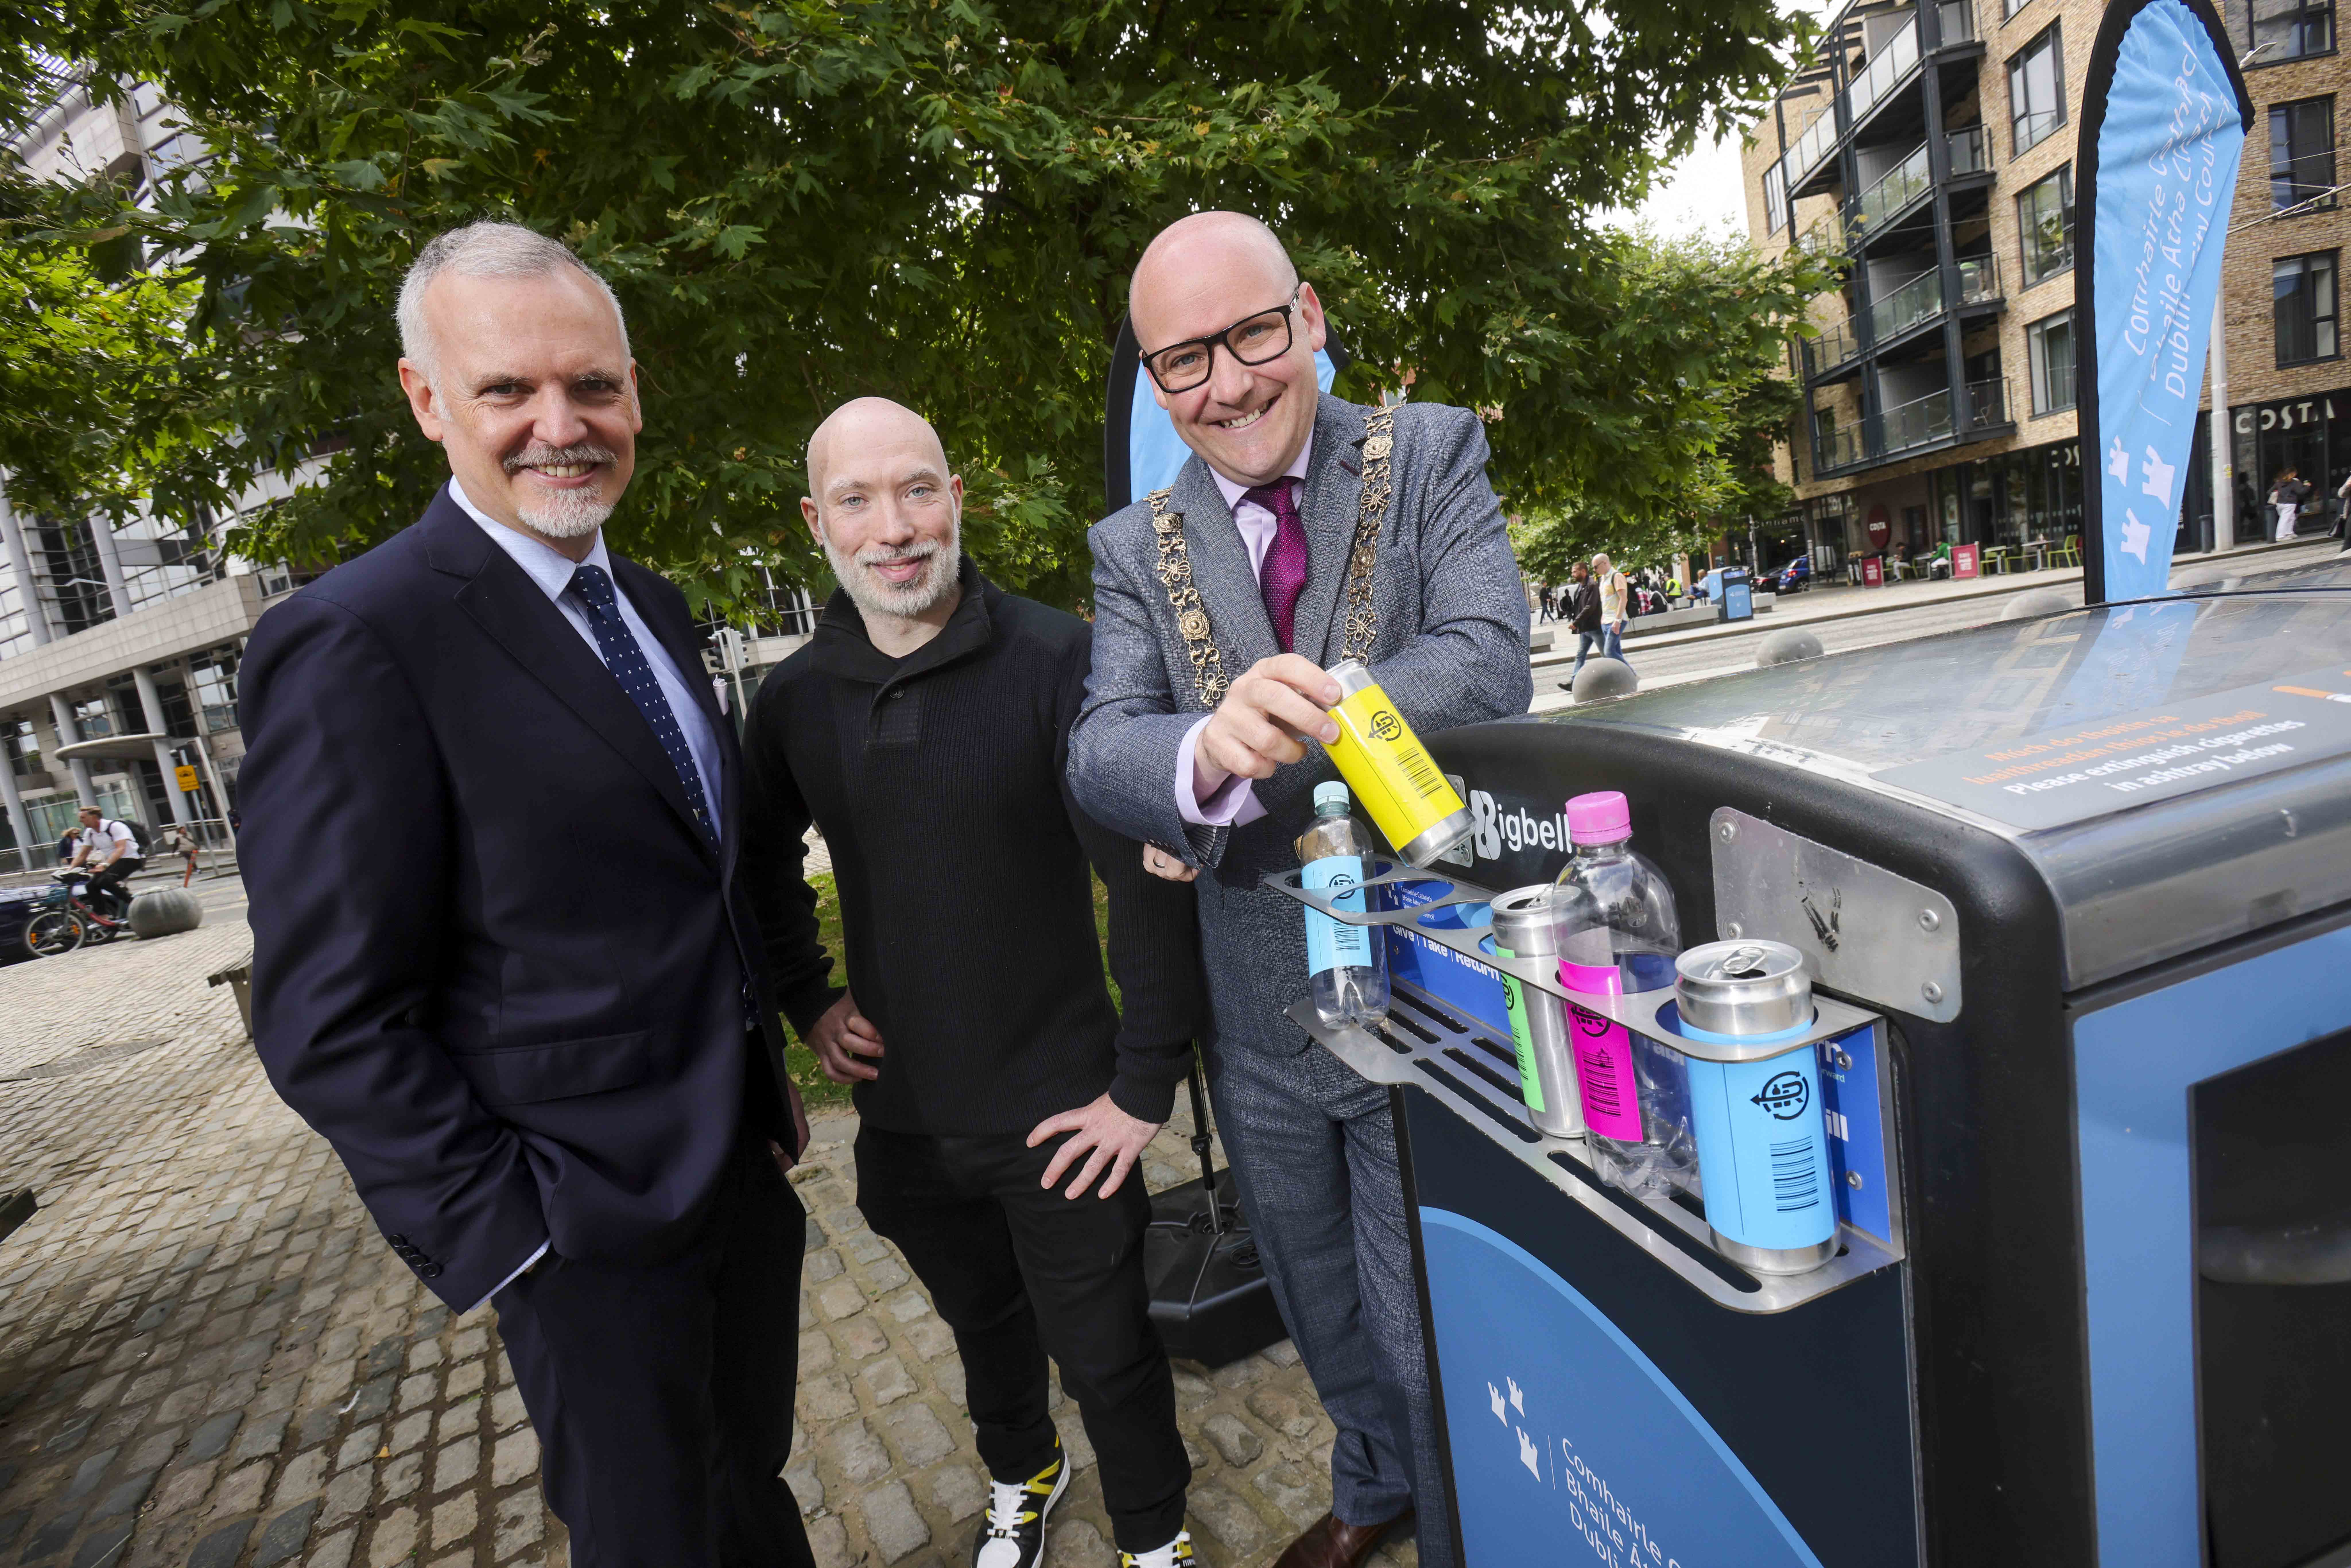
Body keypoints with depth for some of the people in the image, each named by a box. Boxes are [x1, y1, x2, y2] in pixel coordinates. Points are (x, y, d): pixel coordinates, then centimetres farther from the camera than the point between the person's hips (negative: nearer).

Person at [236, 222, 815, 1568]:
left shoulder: (654, 607, 6)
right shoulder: (356, 643, -19)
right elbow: (332, 1024, -18)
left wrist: (771, 1074, 12)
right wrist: (506, 1232, -16)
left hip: (743, 1158, 7)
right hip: (593, 1224, -6)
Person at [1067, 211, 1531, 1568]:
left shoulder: (1431, 454, -5)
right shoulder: (1136, 550, 1)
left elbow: (1486, 666, -20)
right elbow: (1101, 752, -13)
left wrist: (1259, 766, -25)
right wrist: (1207, 751, -37)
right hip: (1261, 1023, 4)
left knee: (1436, 1326, 12)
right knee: (1326, 1311, 26)